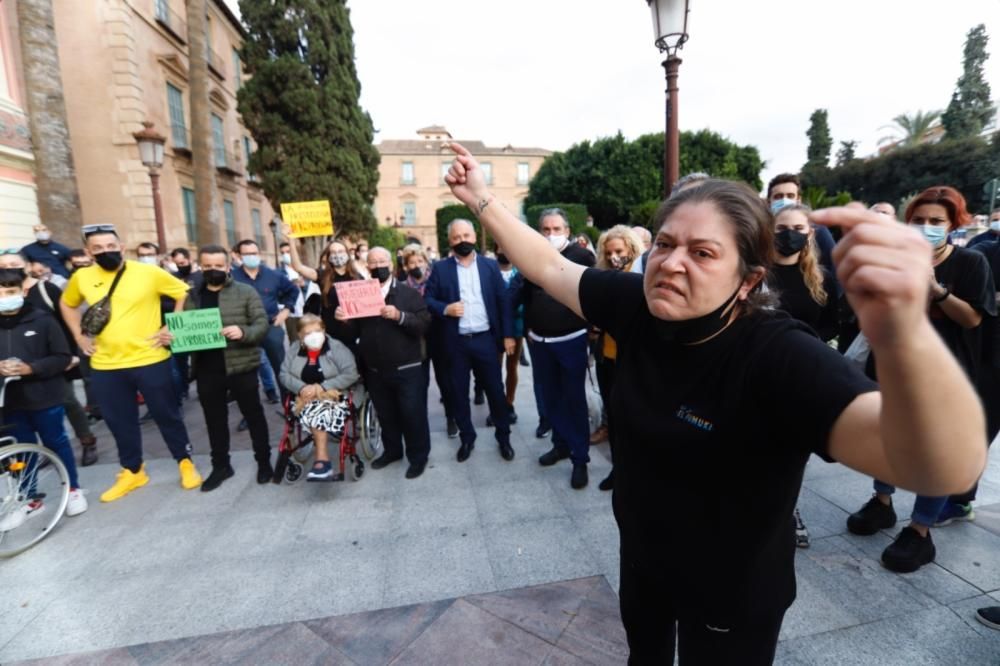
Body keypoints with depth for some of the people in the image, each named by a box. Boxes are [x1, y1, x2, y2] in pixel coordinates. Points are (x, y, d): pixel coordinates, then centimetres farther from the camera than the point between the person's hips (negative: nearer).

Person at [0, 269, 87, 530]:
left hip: (44, 397, -3)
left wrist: (31, 368, -20)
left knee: (57, 443, 11)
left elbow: (63, 357, -7)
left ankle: (73, 489, 28)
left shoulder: (42, 320, -9)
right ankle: (32, 500, 28)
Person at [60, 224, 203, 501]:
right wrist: (79, 336, 12)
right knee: (119, 422, 14)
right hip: (105, 366, 4)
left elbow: (184, 294, 0)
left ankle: (185, 463, 23)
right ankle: (132, 472, 32)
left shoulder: (148, 272, -7)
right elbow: (67, 304, 23)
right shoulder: (81, 278, 4)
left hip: (149, 360, -4)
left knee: (167, 416, 6)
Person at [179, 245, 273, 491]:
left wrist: (243, 332, -27)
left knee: (253, 415, 7)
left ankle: (264, 461, 20)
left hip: (241, 366, -4)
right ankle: (220, 465, 29)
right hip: (206, 370, 4)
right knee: (214, 419, 15)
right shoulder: (191, 296, 10)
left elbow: (262, 324, -9)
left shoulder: (246, 292, -2)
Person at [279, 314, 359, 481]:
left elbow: (351, 374, -14)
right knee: (313, 413, -32)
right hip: (306, 398, 3)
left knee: (317, 414, -34)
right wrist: (302, 387, -14)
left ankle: (321, 461, -25)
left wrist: (323, 386, -20)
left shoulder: (336, 347, -7)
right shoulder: (294, 349, 8)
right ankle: (324, 461, -26)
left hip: (334, 396, -3)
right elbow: (284, 375, 6)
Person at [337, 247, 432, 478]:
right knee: (385, 415, 18)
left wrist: (399, 316, -27)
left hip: (407, 370, -4)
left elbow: (424, 324, -11)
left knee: (413, 414, 4)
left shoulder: (408, 293, -3)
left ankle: (418, 456, 21)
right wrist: (342, 319, -12)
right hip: (375, 371, 4)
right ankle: (392, 450, 37)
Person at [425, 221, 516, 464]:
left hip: (486, 339, 0)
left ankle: (503, 436, 27)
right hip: (456, 342, 0)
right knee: (459, 392, 10)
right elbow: (427, 299, 3)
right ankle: (467, 438, 28)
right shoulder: (440, 268, 2)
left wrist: (508, 334, -2)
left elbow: (503, 300, 2)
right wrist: (445, 309, -17)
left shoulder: (490, 265, 3)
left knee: (495, 389, 8)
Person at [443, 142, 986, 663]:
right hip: (641, 554, 5)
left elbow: (948, 468, -44)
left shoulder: (782, 358, -33)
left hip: (731, 595, -4)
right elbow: (549, 267, -7)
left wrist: (906, 335, -64)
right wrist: (480, 198, -10)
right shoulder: (637, 305, -16)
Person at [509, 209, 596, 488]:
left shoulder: (581, 256, -8)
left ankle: (580, 458, 16)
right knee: (549, 397, 16)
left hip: (571, 341, -5)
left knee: (575, 399, 3)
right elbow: (516, 298, 10)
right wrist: (523, 277, -6)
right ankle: (561, 444, 35)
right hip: (539, 342, 5)